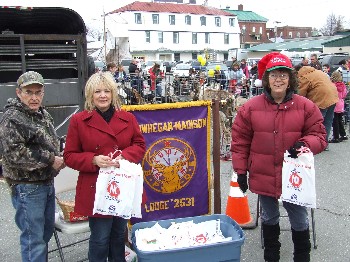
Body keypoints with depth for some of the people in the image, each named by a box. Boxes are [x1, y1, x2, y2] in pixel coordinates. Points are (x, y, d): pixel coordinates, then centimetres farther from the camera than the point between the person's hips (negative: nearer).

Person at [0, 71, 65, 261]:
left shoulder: (43, 115, 12)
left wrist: (58, 158, 3)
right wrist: (50, 160, -18)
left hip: (47, 182, 9)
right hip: (27, 187, -8)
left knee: (47, 230, 18)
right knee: (34, 237, -3)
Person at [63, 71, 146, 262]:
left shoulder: (127, 118, 4)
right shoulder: (78, 121, -4)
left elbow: (140, 145, 9)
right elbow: (69, 156, -2)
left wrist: (125, 156, -13)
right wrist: (94, 160, -20)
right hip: (96, 189, -3)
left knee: (119, 234, 19)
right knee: (100, 238, 2)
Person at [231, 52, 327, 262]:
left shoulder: (306, 107, -7)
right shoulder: (250, 107, -7)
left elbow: (319, 136, -1)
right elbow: (240, 142, -2)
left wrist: (304, 143, -23)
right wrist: (241, 171, -2)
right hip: (263, 177, 1)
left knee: (300, 221, 13)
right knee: (269, 218, 21)